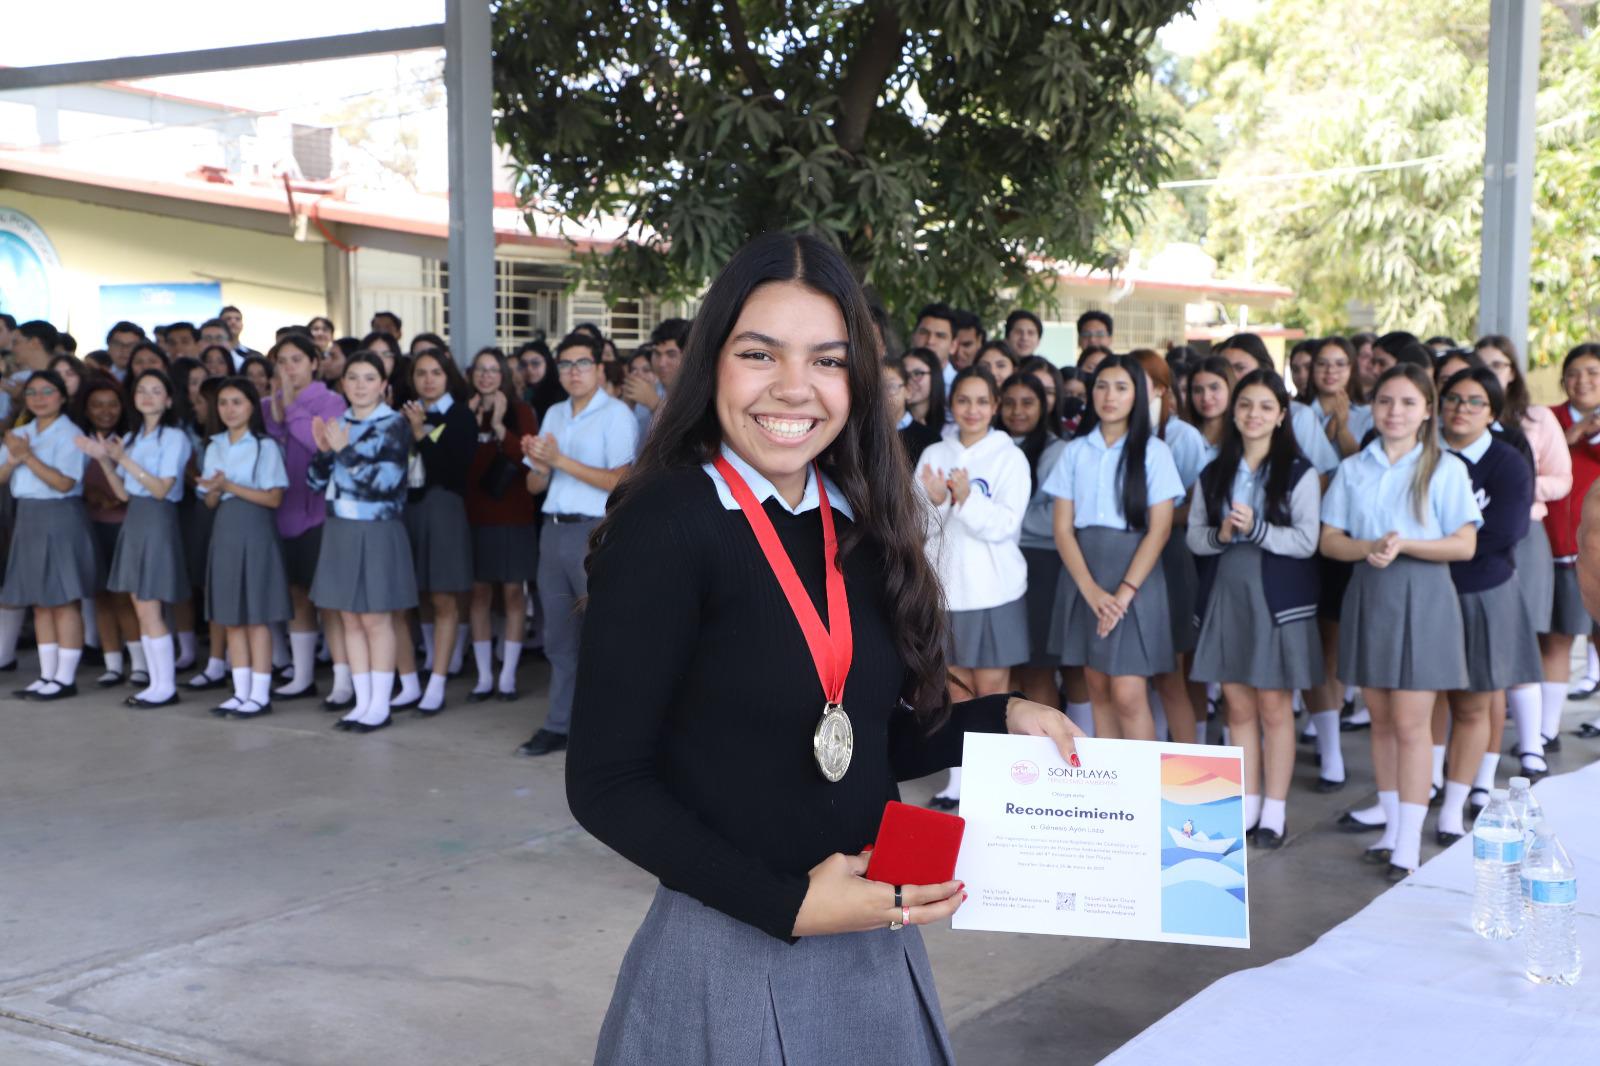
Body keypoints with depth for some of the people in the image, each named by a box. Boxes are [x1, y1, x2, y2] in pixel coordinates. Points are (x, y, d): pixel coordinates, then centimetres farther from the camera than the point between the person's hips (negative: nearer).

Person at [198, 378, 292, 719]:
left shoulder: (265, 445, -4)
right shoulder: (215, 447, 13)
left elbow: (274, 498, -10)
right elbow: (211, 502, 13)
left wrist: (231, 486, -16)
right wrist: (214, 491, -10)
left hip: (255, 531, -6)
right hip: (225, 530, 6)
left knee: (256, 616, -3)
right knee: (230, 617, 7)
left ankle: (260, 694, 2)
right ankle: (241, 691, 14)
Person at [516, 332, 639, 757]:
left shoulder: (616, 414, -5)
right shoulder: (554, 415, 17)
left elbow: (620, 482, -15)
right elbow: (535, 485, 20)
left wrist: (560, 460, -14)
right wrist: (541, 465, -3)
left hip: (596, 531, -7)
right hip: (554, 530, 7)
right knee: (559, 635, 11)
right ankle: (559, 725, 19)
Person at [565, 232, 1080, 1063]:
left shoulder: (858, 529, 4)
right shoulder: (665, 527, -15)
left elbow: (864, 741, 10)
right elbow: (606, 783, -15)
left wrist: (1001, 720, 0)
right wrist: (788, 905, -20)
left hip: (877, 946, 6)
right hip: (729, 954, -6)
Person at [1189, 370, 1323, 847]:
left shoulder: (1298, 473, -2)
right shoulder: (1214, 473, 10)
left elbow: (1306, 542, -8)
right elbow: (1193, 535, 8)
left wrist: (1255, 528, -21)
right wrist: (1220, 535, -12)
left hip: (1277, 596, -4)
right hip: (1225, 593, 4)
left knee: (1274, 704, 0)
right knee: (1237, 704, 7)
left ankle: (1275, 809, 9)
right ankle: (1247, 803, 16)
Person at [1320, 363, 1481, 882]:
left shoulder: (1445, 469, -1)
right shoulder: (1353, 469, 9)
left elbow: (1465, 545, -7)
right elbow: (1329, 539, 3)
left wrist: (1404, 545, -19)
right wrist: (1369, 547, -16)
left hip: (1422, 599, -4)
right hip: (1368, 595, 4)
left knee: (1410, 723, -6)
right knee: (1381, 719, 10)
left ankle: (1409, 845, -2)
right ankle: (1392, 827, 21)